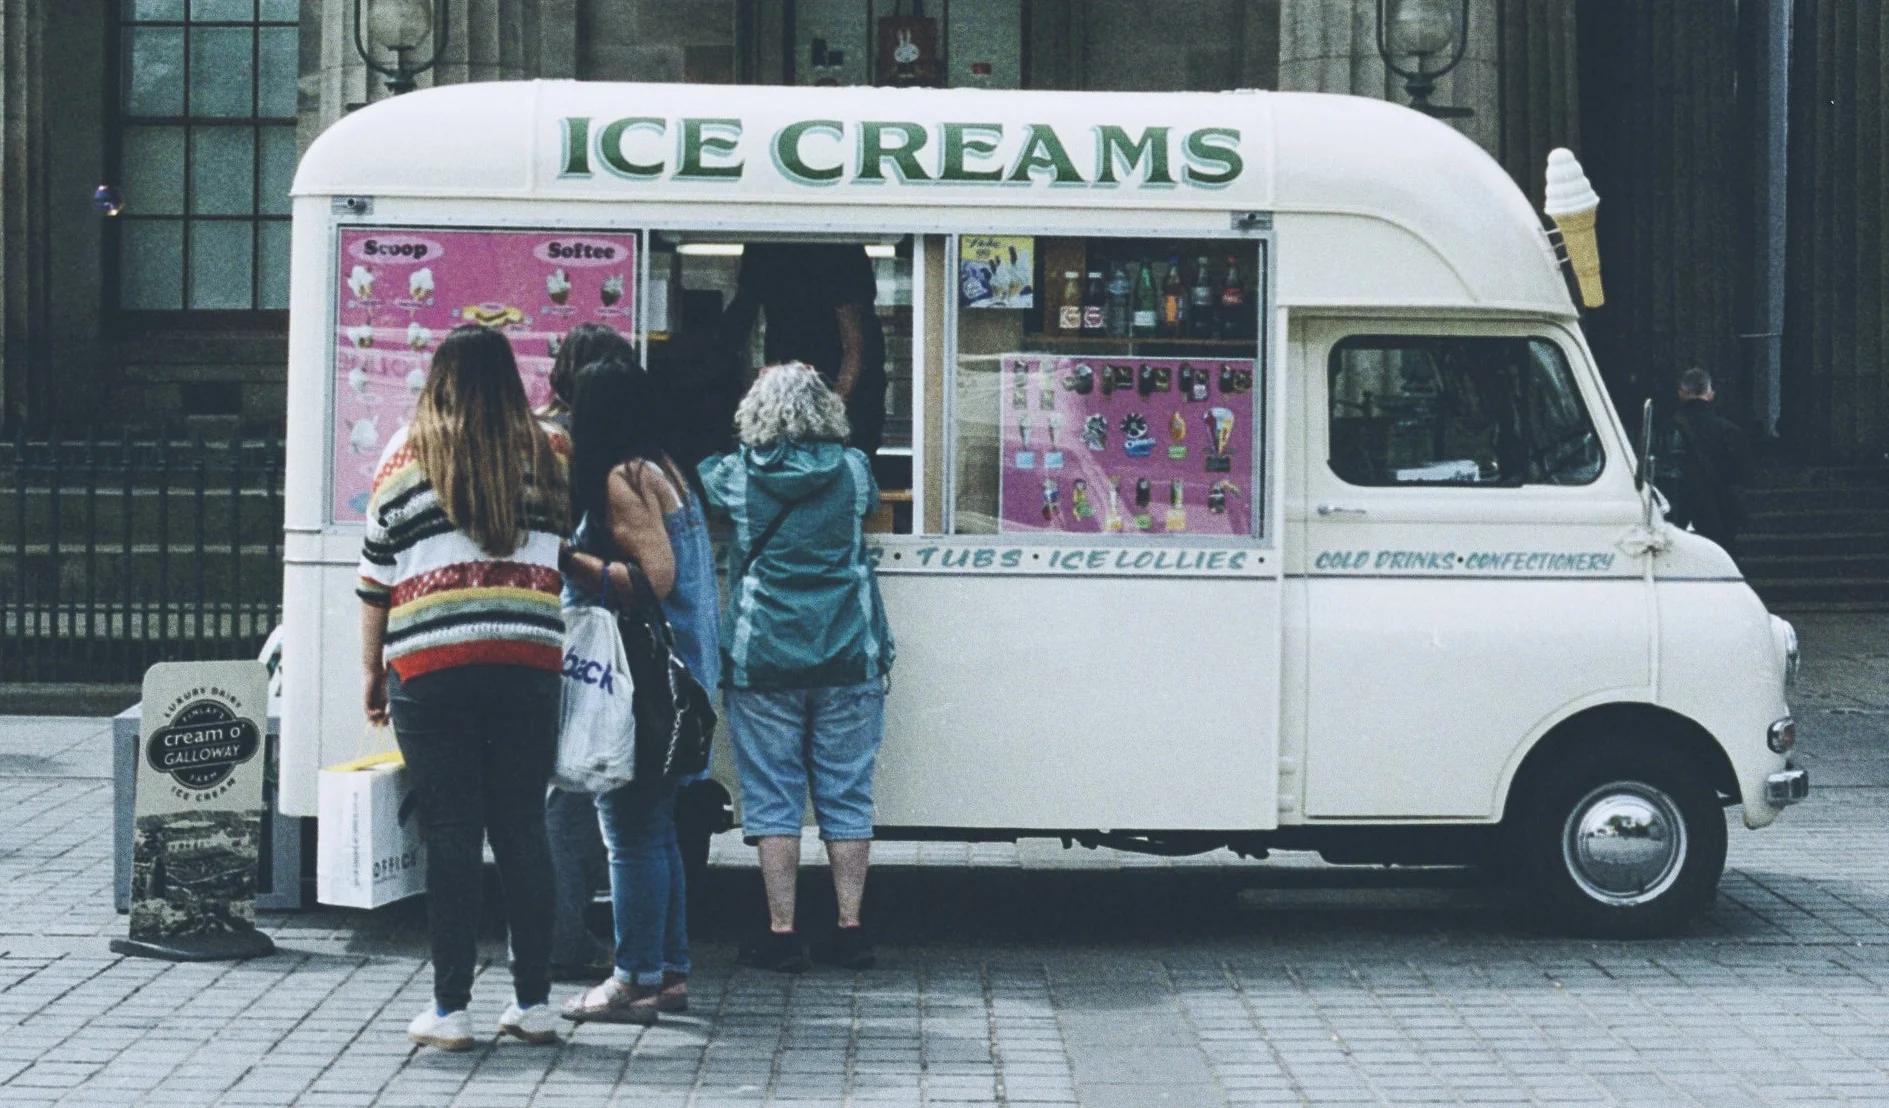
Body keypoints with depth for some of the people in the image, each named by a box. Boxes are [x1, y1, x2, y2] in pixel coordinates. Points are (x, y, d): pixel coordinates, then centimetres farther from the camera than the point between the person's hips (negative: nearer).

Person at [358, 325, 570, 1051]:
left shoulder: (409, 454, 2)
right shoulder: (545, 455, 7)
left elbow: (376, 570, 4)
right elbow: (569, 555, 9)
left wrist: (371, 671, 11)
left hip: (432, 670, -2)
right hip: (529, 665, 2)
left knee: (451, 833, 1)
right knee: (523, 829, 8)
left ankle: (449, 1009, 3)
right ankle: (534, 1003, 12)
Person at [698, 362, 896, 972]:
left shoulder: (737, 475, -3)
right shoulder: (852, 469, 1)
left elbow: (699, 480, 19)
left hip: (763, 662, -2)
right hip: (849, 659, 2)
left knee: (772, 797, 3)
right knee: (846, 796, 7)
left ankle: (781, 932, 2)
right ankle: (850, 928, 9)